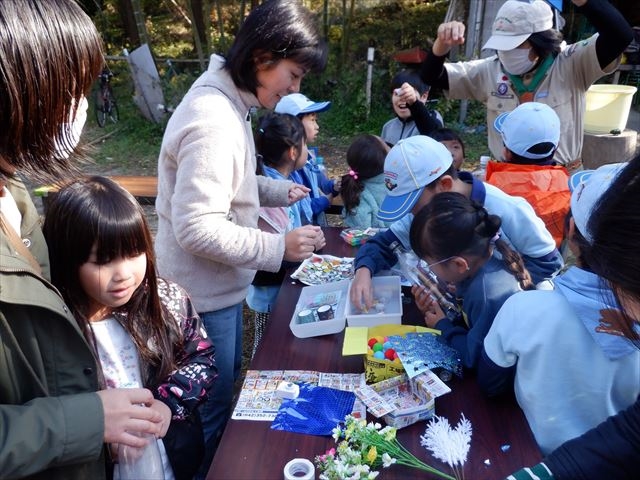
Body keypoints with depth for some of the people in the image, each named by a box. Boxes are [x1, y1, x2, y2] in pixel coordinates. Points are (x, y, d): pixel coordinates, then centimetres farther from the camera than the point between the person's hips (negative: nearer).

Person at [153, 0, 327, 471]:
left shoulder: (227, 101, 4)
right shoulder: (213, 120, -27)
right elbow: (197, 229, -29)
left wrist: (277, 190, 3)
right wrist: (279, 247, -26)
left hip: (222, 282, 10)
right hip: (204, 290, -10)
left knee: (228, 383, 28)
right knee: (211, 404, 12)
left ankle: (218, 461, 51)